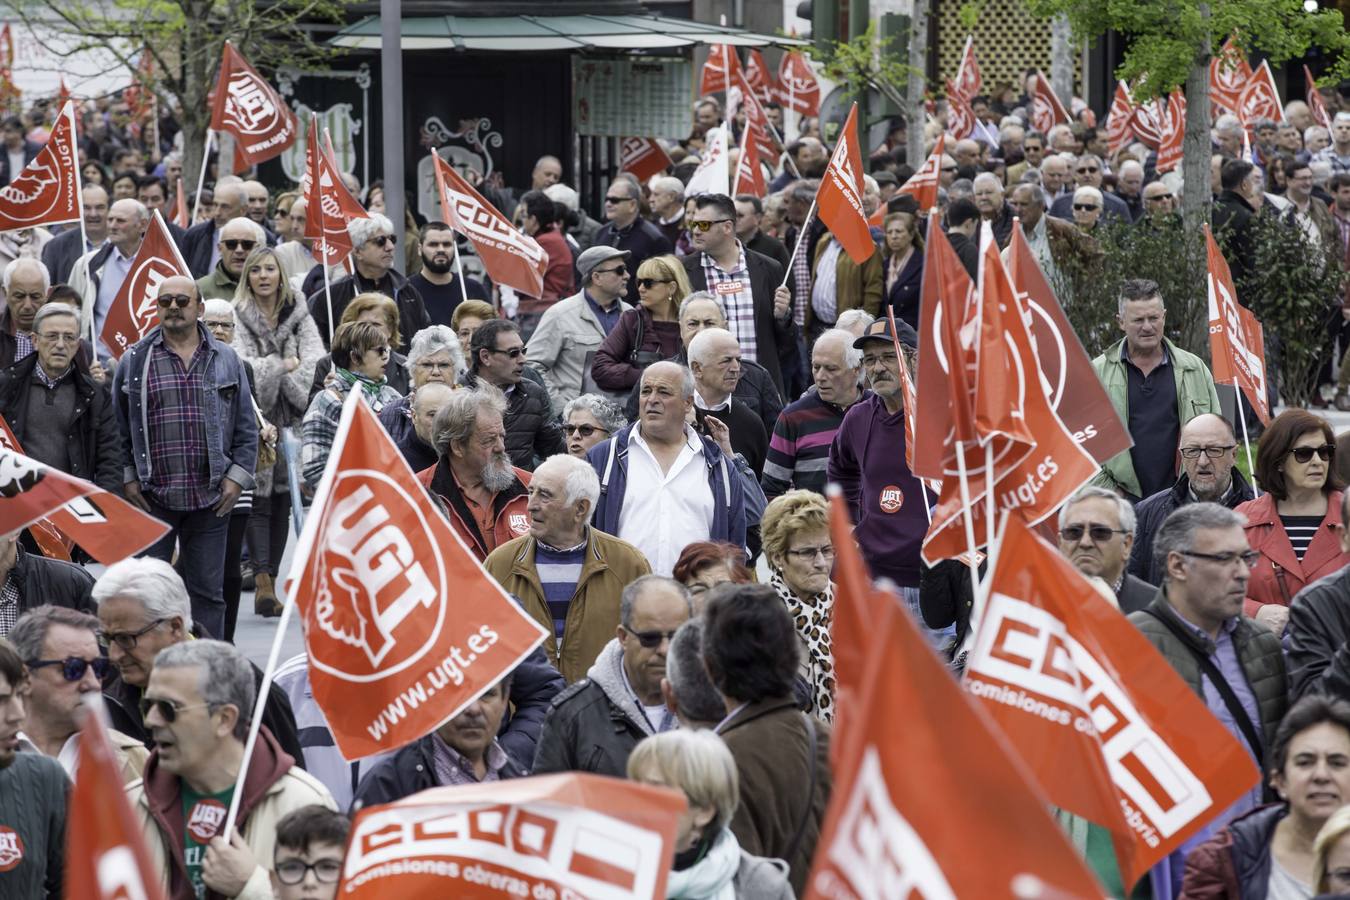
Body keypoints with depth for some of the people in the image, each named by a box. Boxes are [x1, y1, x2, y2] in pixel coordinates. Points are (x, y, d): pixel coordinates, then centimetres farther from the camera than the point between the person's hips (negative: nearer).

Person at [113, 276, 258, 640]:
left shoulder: (225, 360, 8)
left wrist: (237, 477, -1)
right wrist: (126, 479, -3)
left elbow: (246, 428, 9)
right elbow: (118, 426, 5)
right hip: (151, 497, -1)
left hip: (211, 499, 1)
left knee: (207, 591, 6)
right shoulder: (134, 361, 4)